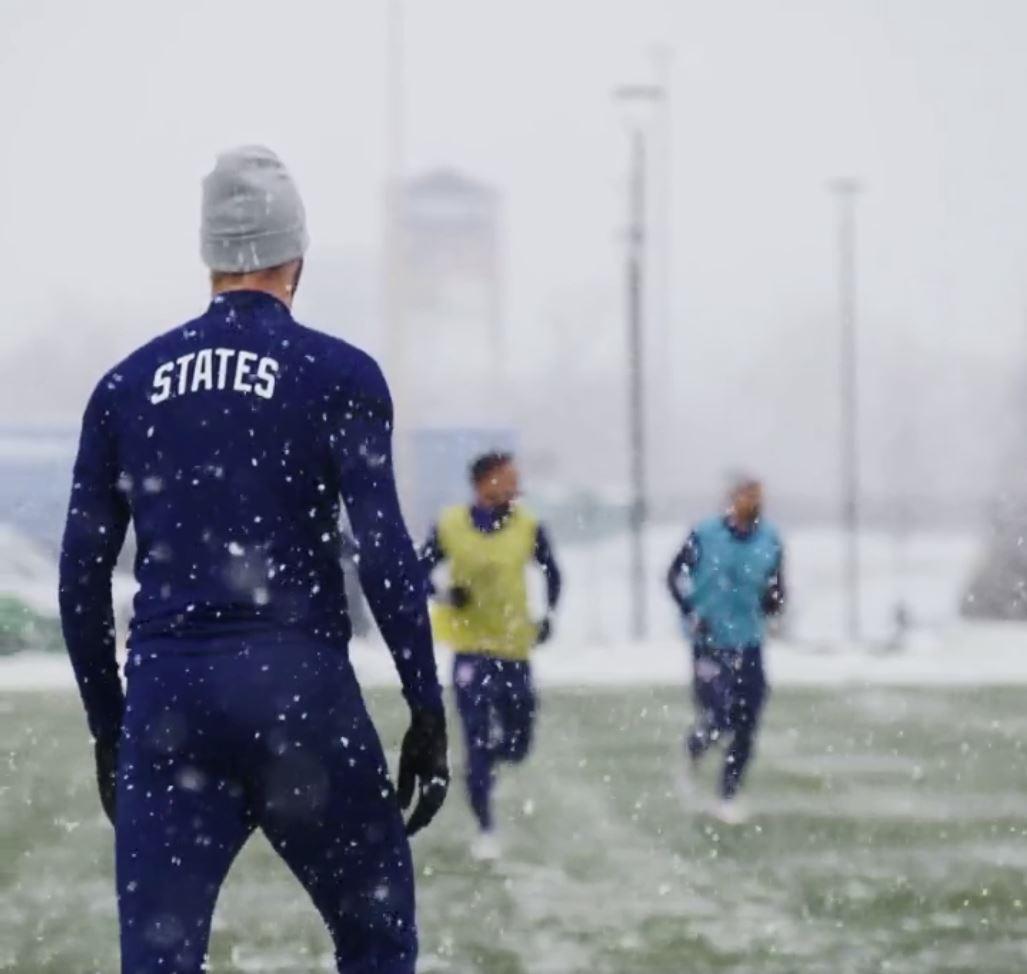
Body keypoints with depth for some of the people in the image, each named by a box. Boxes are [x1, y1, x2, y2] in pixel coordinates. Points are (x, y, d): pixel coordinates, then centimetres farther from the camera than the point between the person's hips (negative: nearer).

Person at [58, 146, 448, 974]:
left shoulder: (126, 386, 11)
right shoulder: (339, 376, 0)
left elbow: (83, 575, 11)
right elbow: (385, 553, -7)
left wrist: (107, 726, 20)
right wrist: (428, 711, -2)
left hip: (166, 693, 3)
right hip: (299, 686, -3)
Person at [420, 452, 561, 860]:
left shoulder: (527, 528, -5)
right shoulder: (450, 527, -9)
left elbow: (551, 572, 12)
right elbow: (421, 572, 3)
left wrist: (549, 614, 1)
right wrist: (443, 597, -16)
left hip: (514, 650, 2)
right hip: (471, 649, -2)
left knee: (517, 745, 7)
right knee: (477, 744, -6)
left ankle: (493, 747, 43)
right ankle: (485, 829, 6)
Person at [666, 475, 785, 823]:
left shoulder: (769, 541, 1)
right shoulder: (705, 535, -8)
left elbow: (775, 597, 8)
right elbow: (675, 575, 4)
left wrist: (773, 600, -16)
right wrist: (690, 612, -9)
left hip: (749, 646, 3)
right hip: (710, 644, -3)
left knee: (745, 728, 2)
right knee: (717, 720, -9)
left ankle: (728, 797, 18)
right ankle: (693, 750, 26)